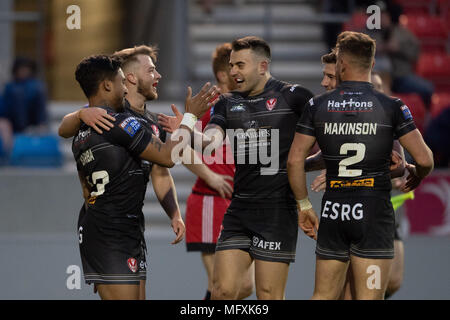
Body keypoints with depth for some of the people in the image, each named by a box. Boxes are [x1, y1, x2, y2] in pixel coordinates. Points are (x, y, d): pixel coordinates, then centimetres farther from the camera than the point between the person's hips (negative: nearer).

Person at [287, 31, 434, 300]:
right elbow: (424, 159, -5)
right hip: (374, 212, -3)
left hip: (333, 211, 3)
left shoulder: (318, 105, 3)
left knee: (323, 296, 12)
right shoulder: (391, 107, -4)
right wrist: (417, 176, 18)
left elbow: (295, 159, 2)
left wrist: (304, 205, 13)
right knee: (369, 298, -2)